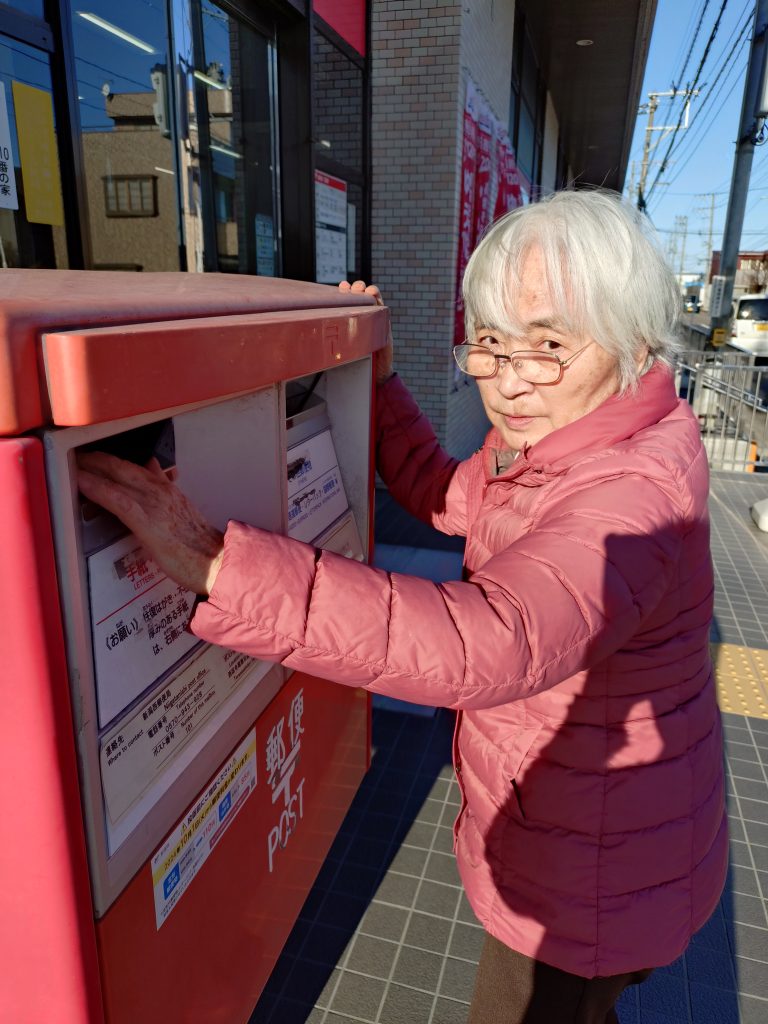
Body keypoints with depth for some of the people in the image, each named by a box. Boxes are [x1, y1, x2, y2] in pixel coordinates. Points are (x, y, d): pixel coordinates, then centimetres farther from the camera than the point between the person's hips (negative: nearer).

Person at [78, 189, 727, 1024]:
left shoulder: (630, 498, -36)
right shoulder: (554, 436, -5)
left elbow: (489, 642, -53)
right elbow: (448, 498, 9)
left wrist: (213, 562, -55)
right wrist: (376, 374, 1)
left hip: (589, 882, -8)